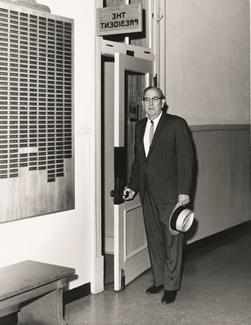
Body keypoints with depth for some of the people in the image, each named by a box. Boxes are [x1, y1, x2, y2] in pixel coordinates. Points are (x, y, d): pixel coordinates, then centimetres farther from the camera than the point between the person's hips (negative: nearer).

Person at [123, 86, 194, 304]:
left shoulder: (176, 124, -6)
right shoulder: (140, 126, 12)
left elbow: (186, 159, -10)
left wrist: (184, 192, -15)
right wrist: (133, 187, 9)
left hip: (170, 194, -6)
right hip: (148, 194, 6)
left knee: (172, 240, 1)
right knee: (154, 239, 13)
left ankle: (171, 286, 11)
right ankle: (159, 280, 26)